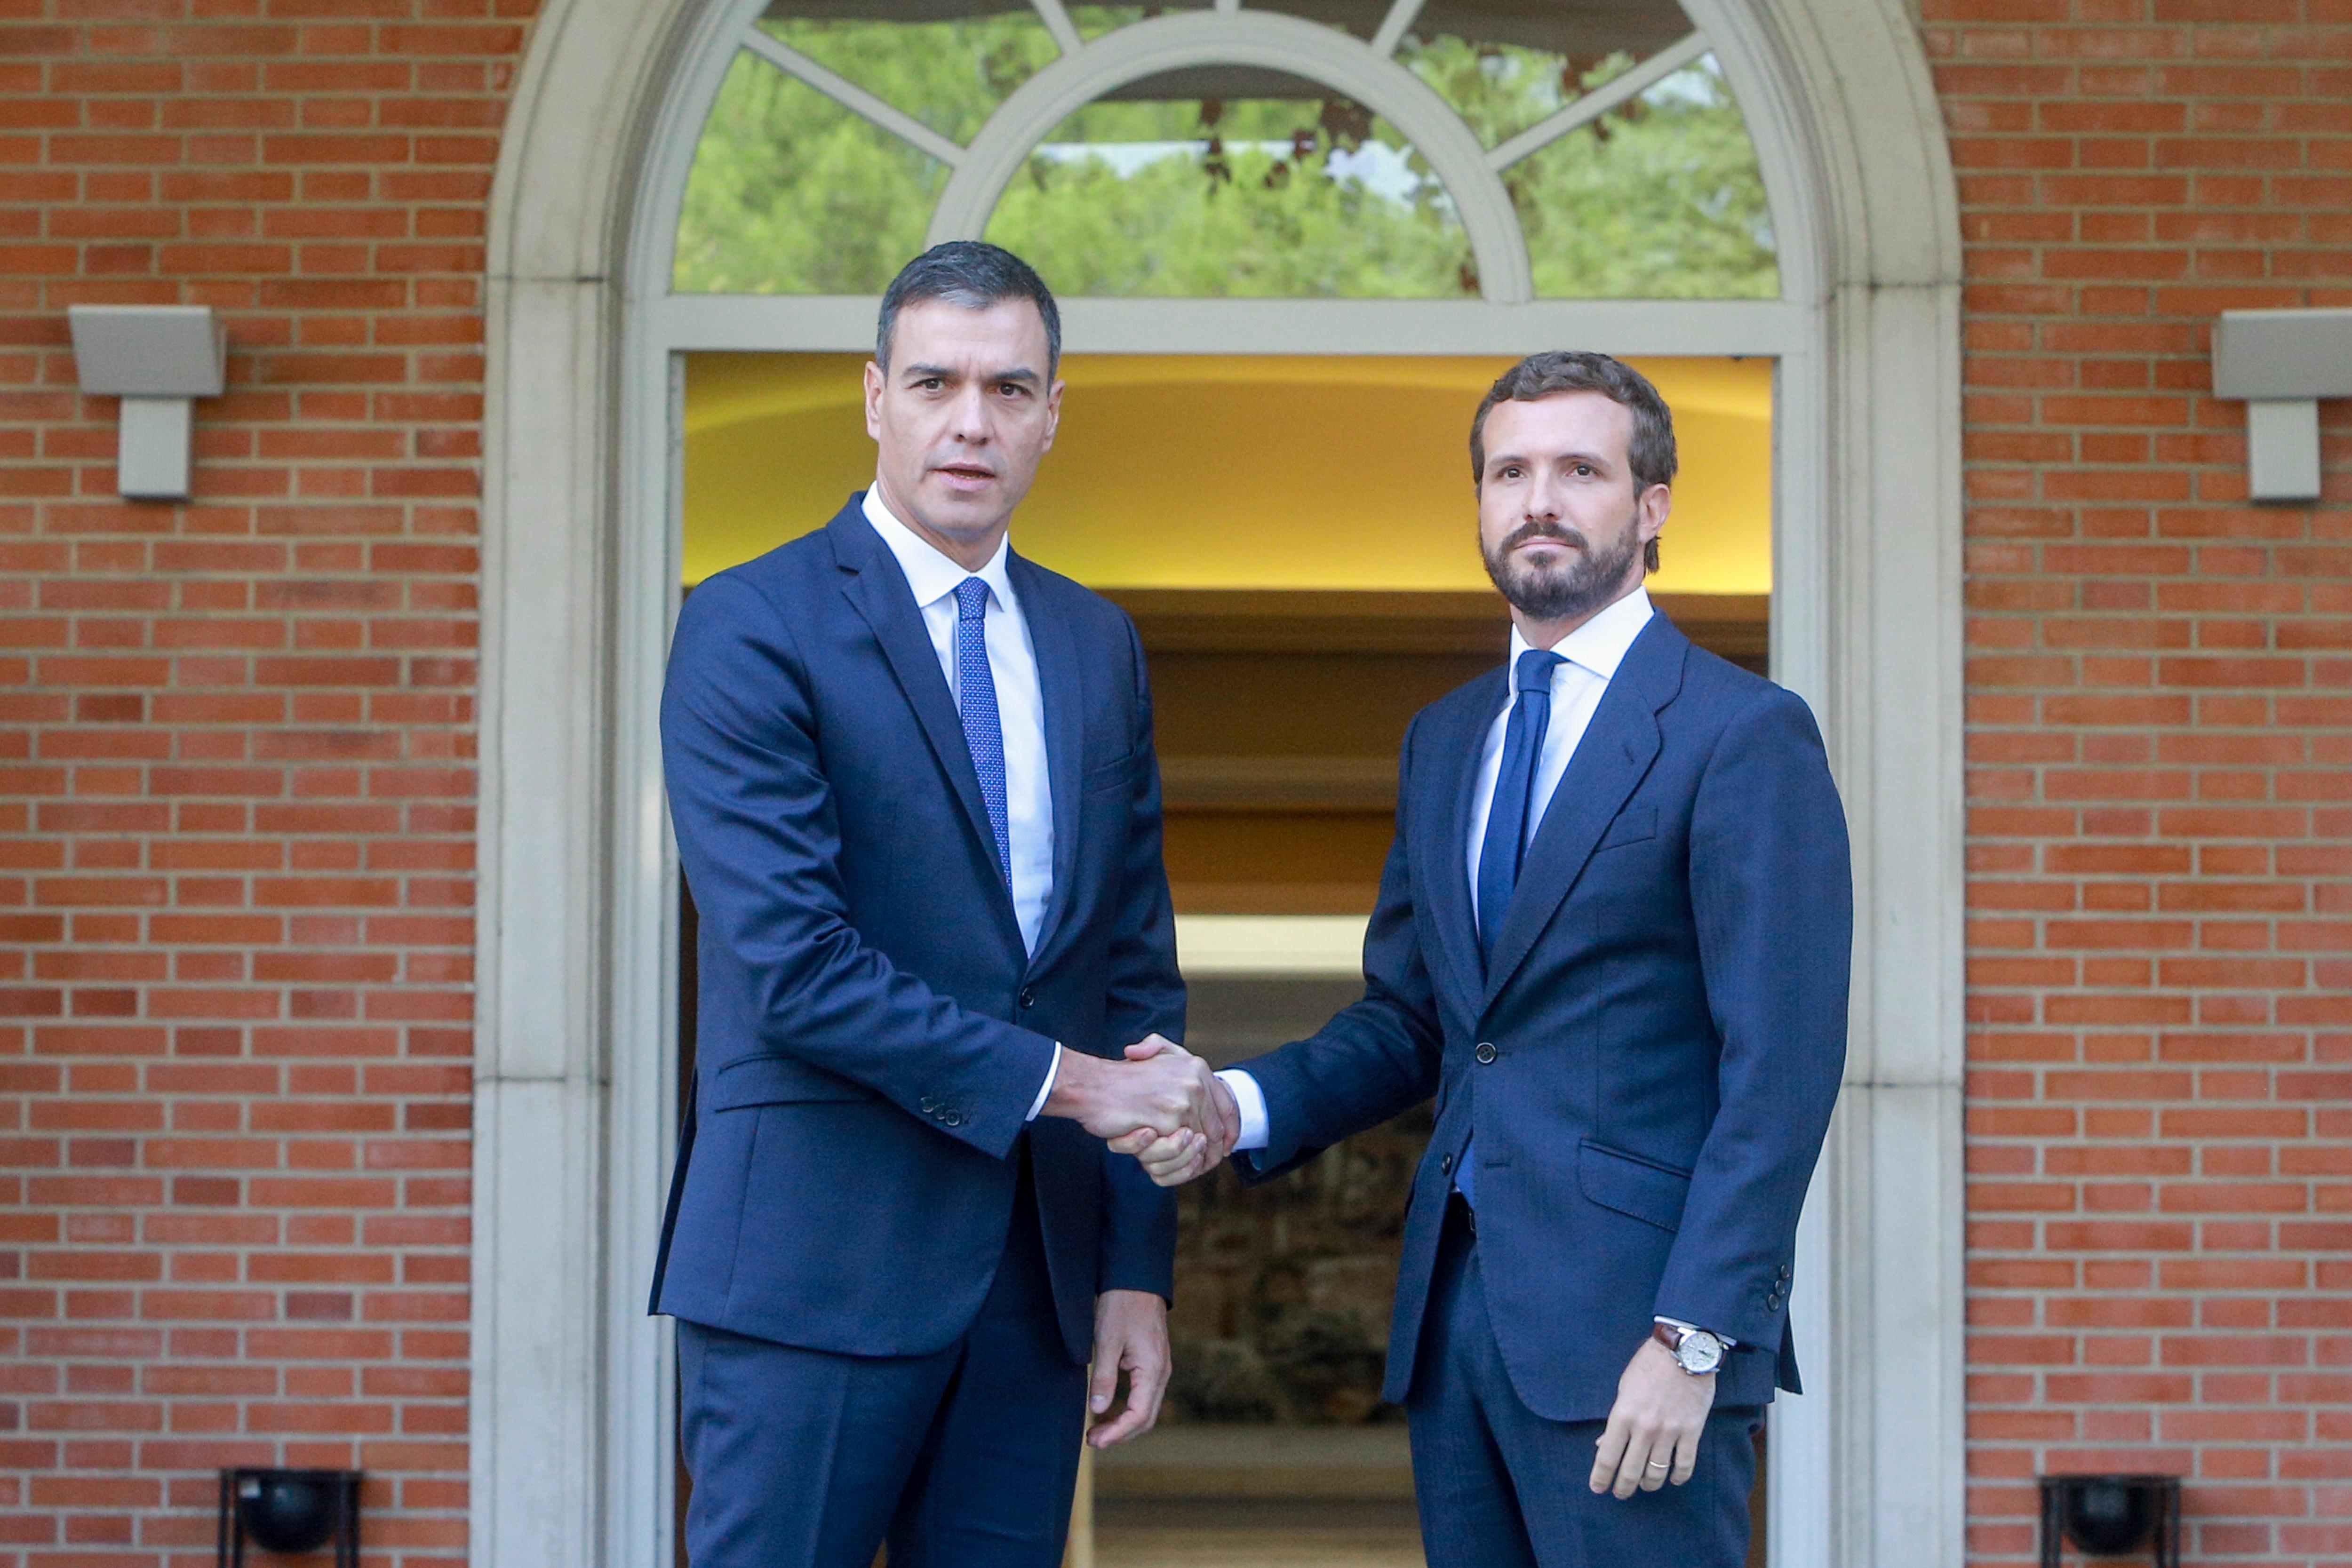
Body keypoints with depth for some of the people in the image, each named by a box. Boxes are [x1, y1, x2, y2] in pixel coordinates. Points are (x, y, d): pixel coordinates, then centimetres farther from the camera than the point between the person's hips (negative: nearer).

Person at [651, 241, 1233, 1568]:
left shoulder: (1099, 647, 14)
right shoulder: (751, 629, -5)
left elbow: (1139, 975, 14)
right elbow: (790, 963, -15)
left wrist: (1139, 1265, 7)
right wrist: (1067, 1084, -14)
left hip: (1039, 1268, 6)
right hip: (815, 1256, -5)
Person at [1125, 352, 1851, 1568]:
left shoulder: (1746, 736, -6)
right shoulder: (1444, 740, 17)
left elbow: (1780, 1070, -11)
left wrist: (1693, 1339, -18)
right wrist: (1243, 1108, -1)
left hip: (1626, 1324, -7)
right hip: (1455, 1303, 7)